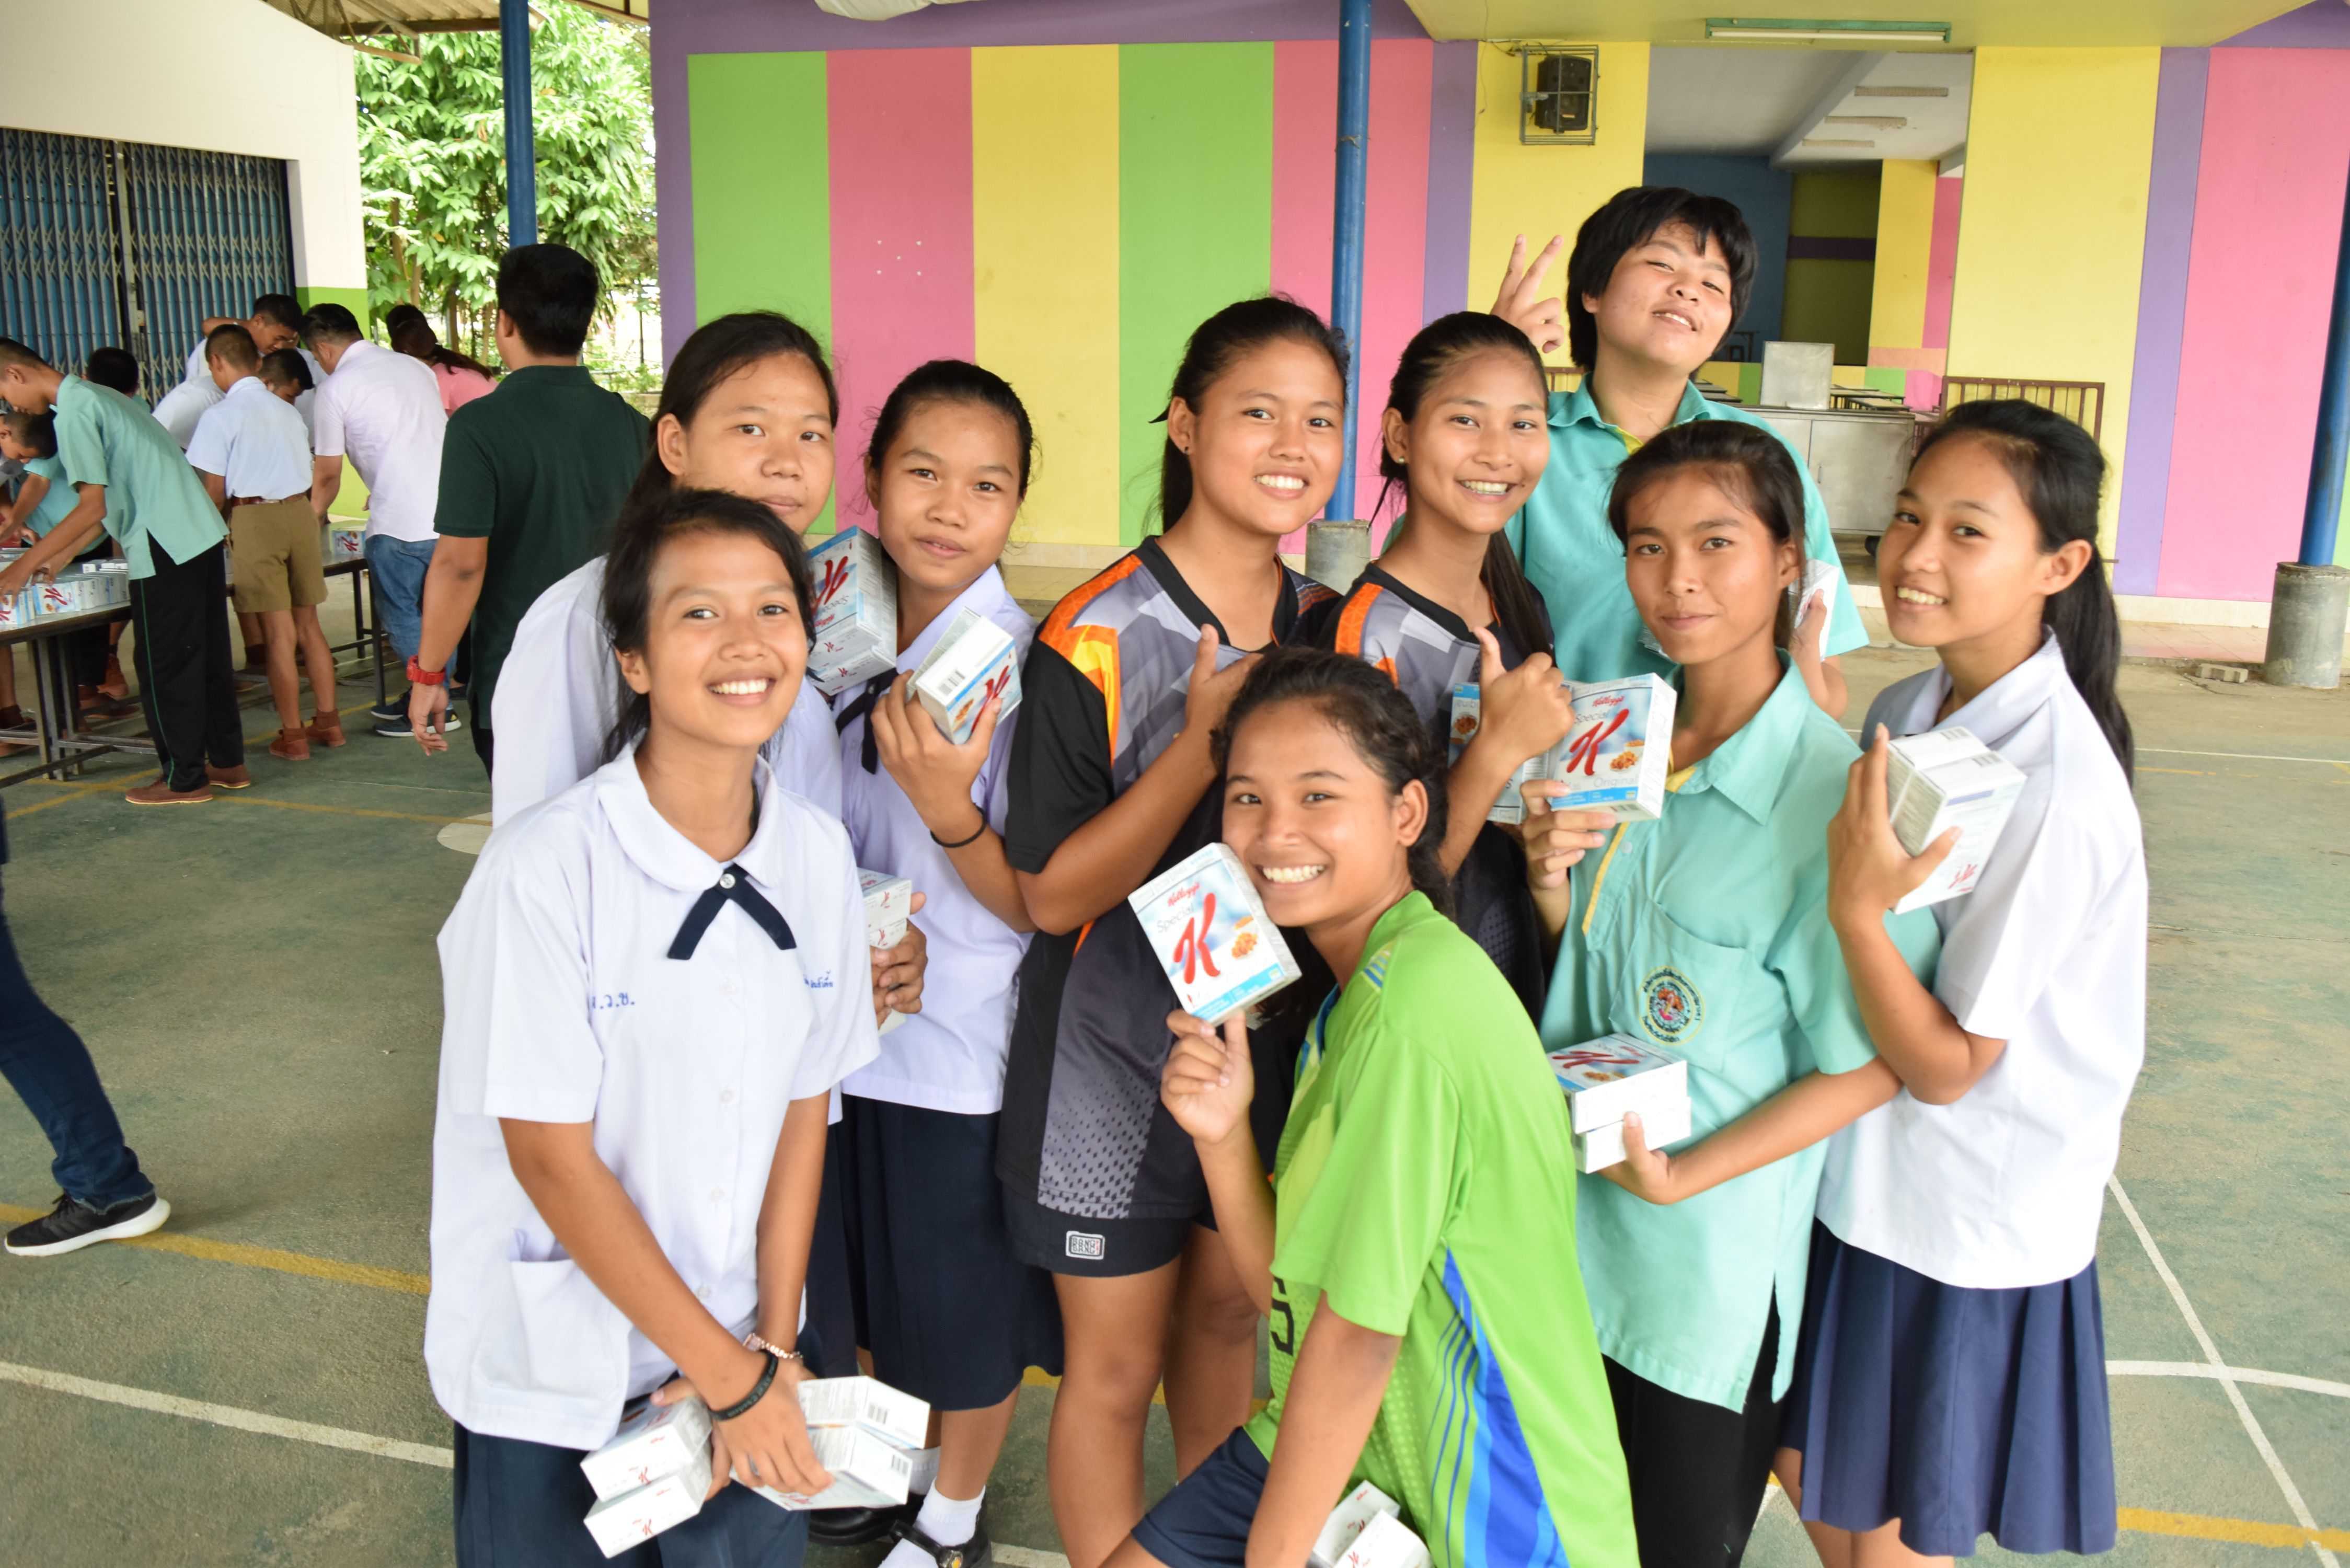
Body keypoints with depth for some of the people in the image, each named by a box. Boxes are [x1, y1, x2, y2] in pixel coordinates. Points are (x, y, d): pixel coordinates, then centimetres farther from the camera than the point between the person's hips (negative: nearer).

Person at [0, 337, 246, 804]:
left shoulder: (74, 412, -10)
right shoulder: (99, 397, 19)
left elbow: (93, 507, -16)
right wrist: (58, 559, 22)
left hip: (166, 549, -9)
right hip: (202, 535, 9)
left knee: (165, 668, 0)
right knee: (206, 657, 14)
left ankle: (184, 779, 7)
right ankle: (228, 763, 22)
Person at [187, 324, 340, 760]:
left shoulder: (221, 415, -6)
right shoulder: (286, 410, 12)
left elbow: (215, 492, -5)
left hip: (255, 518, -5)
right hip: (300, 512, 5)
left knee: (278, 632, -2)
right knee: (309, 625, 13)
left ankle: (292, 735, 3)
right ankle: (328, 720, 18)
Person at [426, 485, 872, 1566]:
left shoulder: (818, 856, -7)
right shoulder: (546, 868, -21)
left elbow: (803, 1107, 1)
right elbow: (552, 1157, -17)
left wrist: (773, 1345, -3)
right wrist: (731, 1375, -13)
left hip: (736, 1345, 4)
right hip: (551, 1385, -3)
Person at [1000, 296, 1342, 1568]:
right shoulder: (1093, 639, -18)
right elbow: (1053, 894, -19)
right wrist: (1203, 741, -29)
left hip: (1270, 1029, 6)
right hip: (1117, 1052, -5)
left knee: (1227, 1314, 23)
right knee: (1114, 1365, 9)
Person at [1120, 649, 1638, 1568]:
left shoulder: (1414, 1008, -25)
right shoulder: (1354, 995, 5)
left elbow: (1358, 1334, -21)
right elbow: (1286, 1285, 4)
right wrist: (1223, 1134, -12)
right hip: (1328, 1449, 8)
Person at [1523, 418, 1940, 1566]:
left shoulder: (1833, 793, -20)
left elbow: (1865, 1066, -16)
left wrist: (1685, 1173, -22)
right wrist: (1552, 882, -10)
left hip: (1713, 1261, -5)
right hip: (1576, 1218, 6)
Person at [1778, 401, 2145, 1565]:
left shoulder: (2054, 782, -26)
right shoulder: (1903, 710, -2)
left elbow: (1945, 1064, -23)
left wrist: (1855, 908, -36)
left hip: (1967, 1223, -7)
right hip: (1864, 1179, 7)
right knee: (1813, 1473, 24)